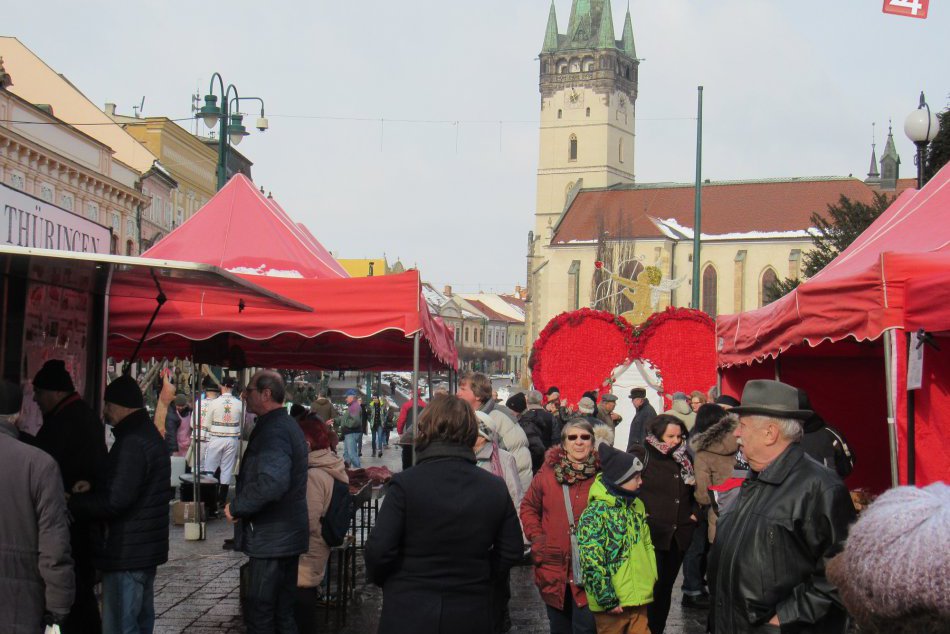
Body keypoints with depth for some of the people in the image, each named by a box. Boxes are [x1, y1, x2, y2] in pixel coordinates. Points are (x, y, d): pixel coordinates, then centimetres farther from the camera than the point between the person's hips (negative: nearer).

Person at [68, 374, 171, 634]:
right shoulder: (150, 435, 15)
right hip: (145, 548, 11)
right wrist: (89, 489, 11)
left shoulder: (131, 443, -19)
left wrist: (72, 504, -12)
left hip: (126, 553, -11)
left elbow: (114, 501, -24)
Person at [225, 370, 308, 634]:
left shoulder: (272, 431, -19)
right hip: (288, 536, 10)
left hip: (270, 540, -10)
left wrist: (236, 507, -20)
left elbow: (271, 482, -33)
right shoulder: (288, 425, 14)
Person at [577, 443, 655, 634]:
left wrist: (651, 579, 12)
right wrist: (607, 599, -18)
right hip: (613, 603, -7)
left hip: (639, 596, 7)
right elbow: (592, 562, -18)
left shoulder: (637, 506, 10)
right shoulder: (595, 514, -16)